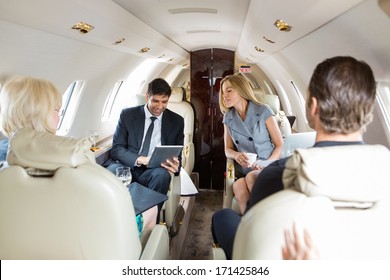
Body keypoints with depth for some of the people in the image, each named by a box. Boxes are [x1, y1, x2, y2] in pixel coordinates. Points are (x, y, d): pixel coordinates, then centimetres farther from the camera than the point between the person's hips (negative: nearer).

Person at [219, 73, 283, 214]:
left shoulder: (263, 111, -2)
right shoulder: (228, 117, 10)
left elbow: (279, 145, 0)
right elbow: (228, 149, 12)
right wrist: (237, 155, -13)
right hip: (243, 172, 2)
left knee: (251, 177, -34)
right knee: (239, 187, -31)